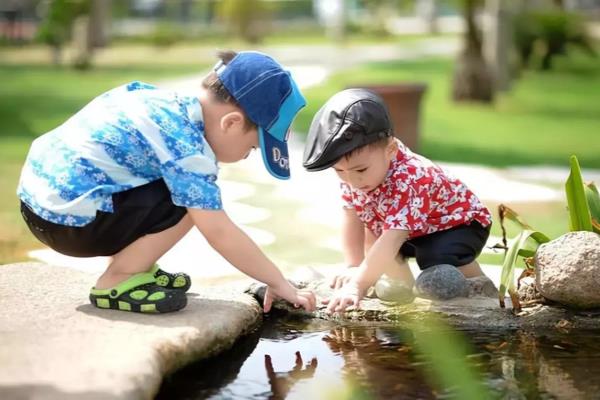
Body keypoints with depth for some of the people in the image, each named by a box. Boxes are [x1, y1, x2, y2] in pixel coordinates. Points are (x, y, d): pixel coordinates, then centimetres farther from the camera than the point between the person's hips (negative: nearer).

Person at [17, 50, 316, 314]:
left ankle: (132, 267, 16)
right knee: (189, 202, -15)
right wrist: (279, 283, -10)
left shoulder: (171, 102, 7)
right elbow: (219, 233, -19)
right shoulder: (186, 146, -19)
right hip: (68, 218, -10)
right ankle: (115, 283, -6)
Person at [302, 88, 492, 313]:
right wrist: (354, 268, -20)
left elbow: (391, 241, -49)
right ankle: (405, 287, 11)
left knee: (439, 268, -32)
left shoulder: (407, 181, -42)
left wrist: (358, 285, -54)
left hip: (460, 222, -8)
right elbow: (352, 220, -11)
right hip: (414, 232, 9)